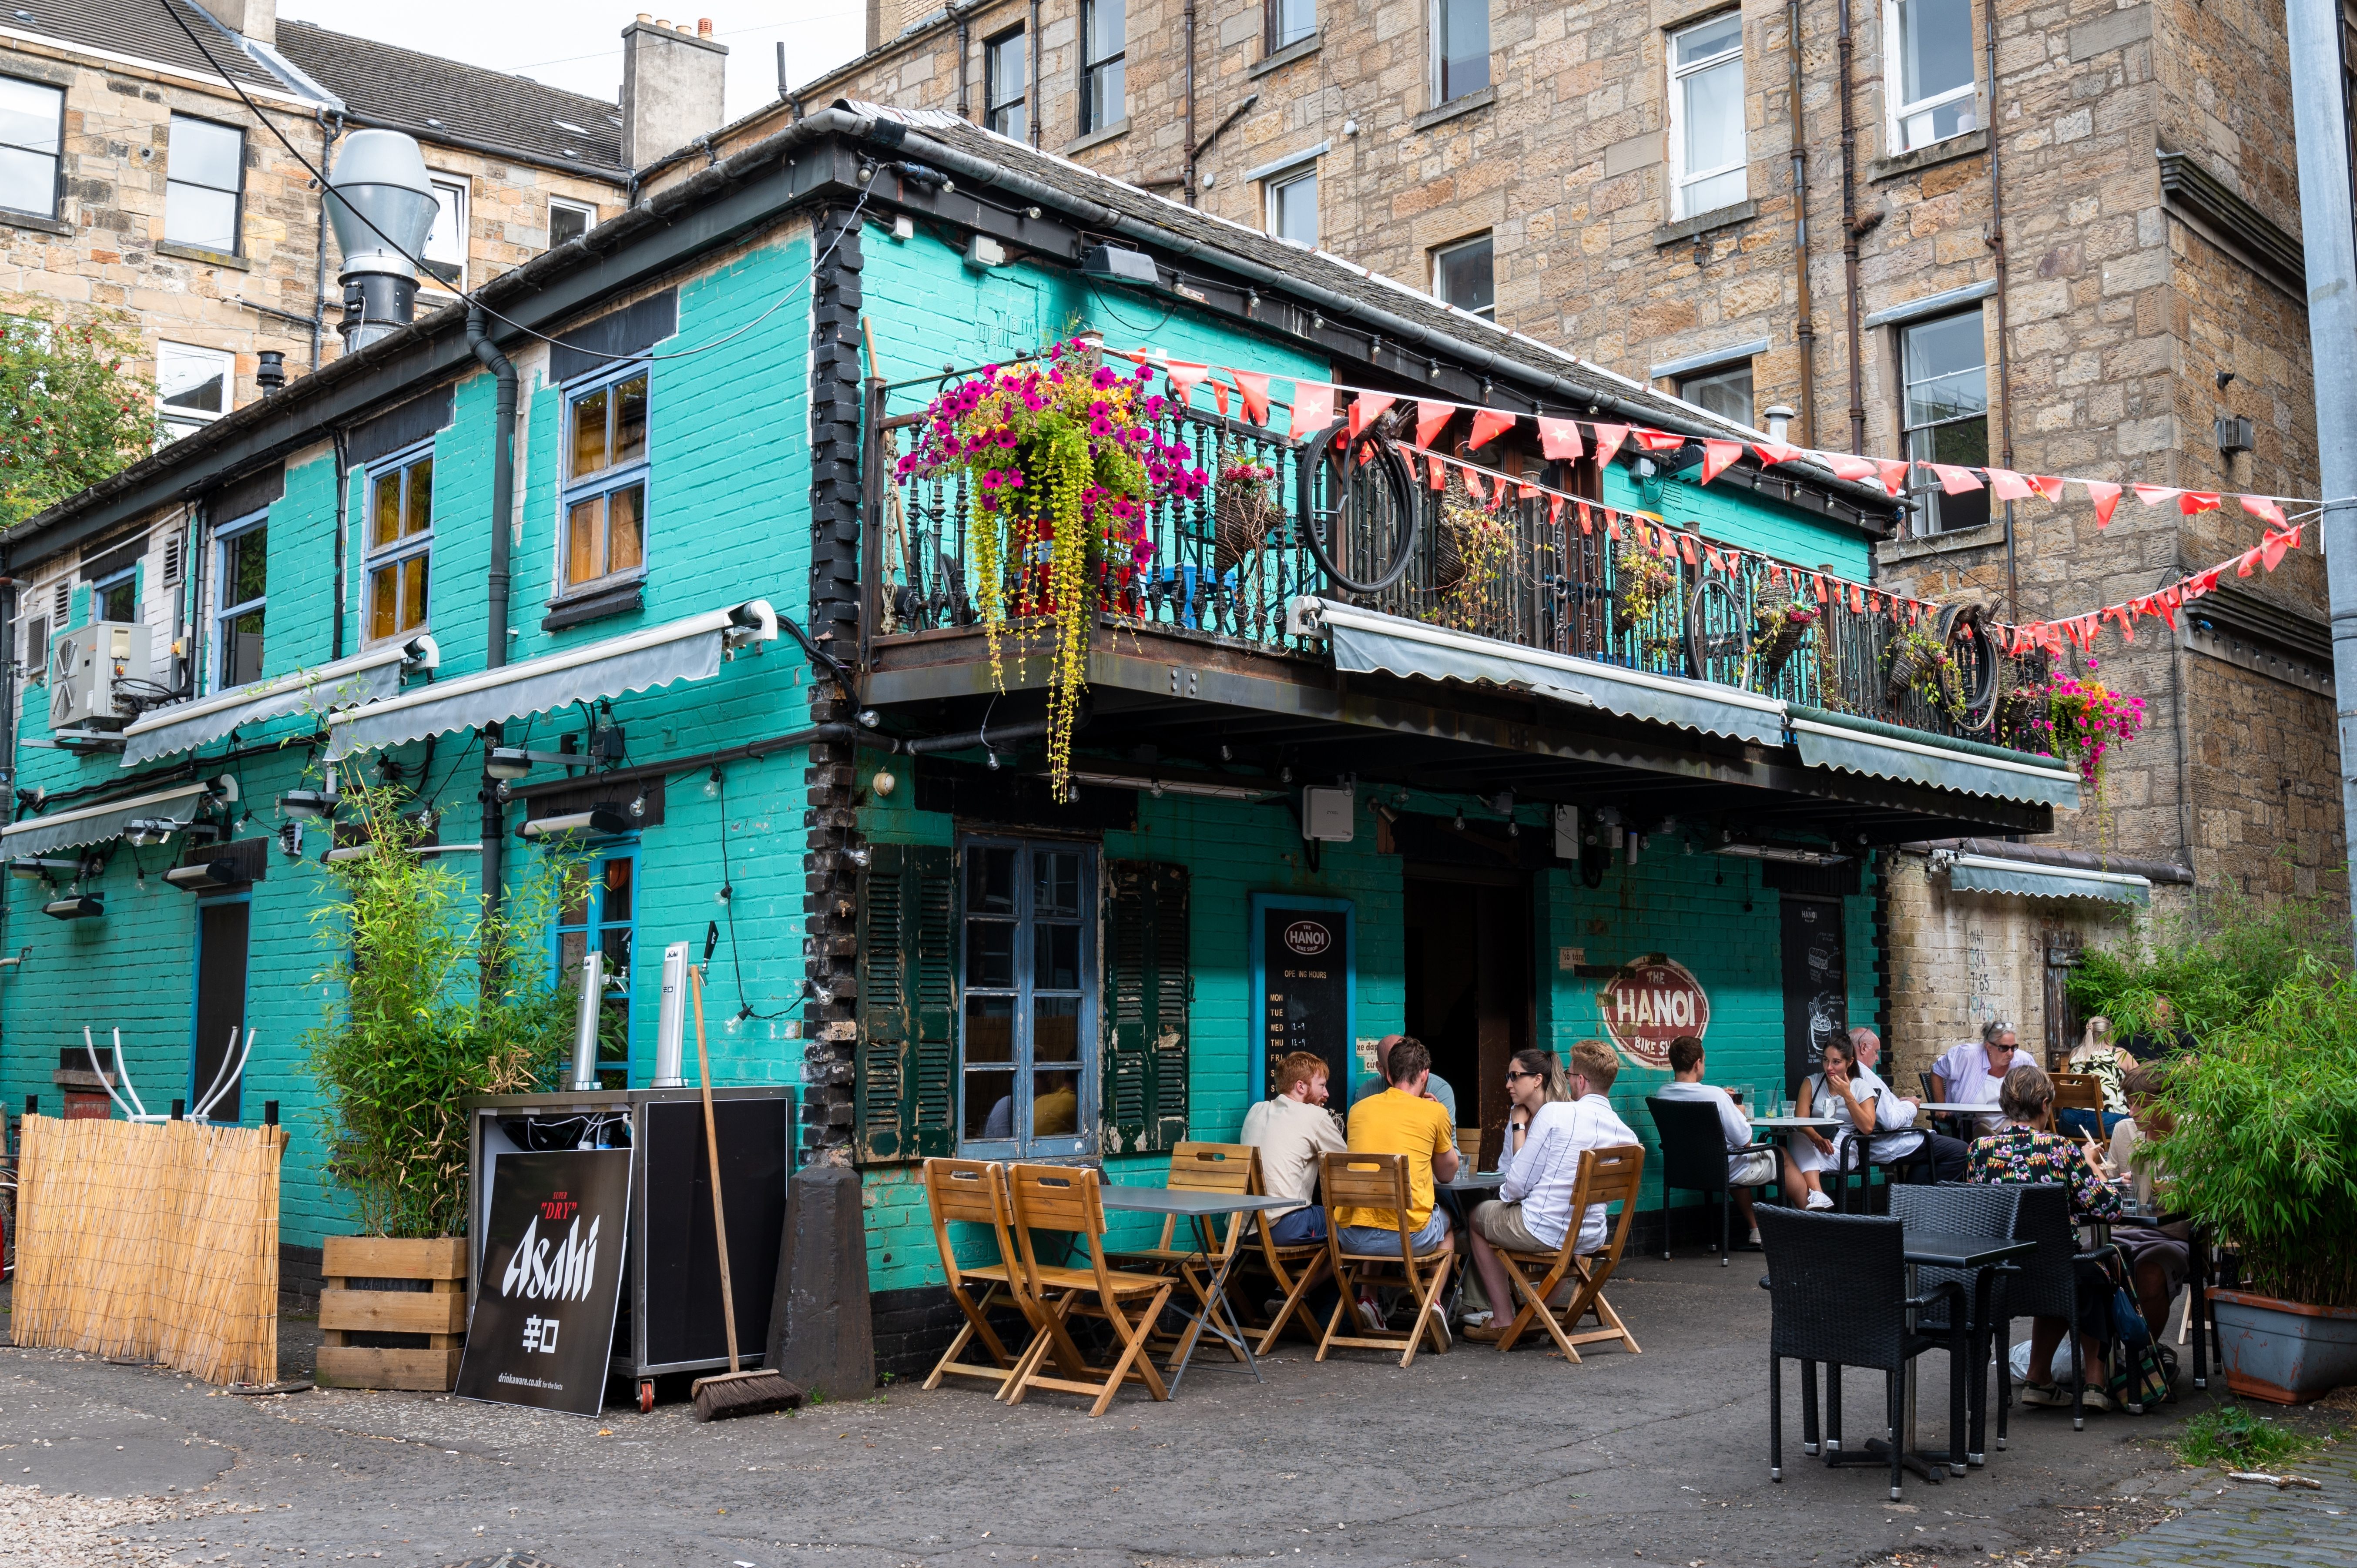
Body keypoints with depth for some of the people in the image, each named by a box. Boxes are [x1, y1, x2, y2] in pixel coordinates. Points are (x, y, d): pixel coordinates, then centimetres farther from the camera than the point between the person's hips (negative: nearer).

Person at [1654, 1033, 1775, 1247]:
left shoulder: (1663, 1094, -11)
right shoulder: (1715, 1095, -30)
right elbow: (1745, 1142, -23)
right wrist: (1741, 1114, -4)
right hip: (1727, 1171, -6)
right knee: (1778, 1154, 20)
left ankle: (1754, 1228, 42)